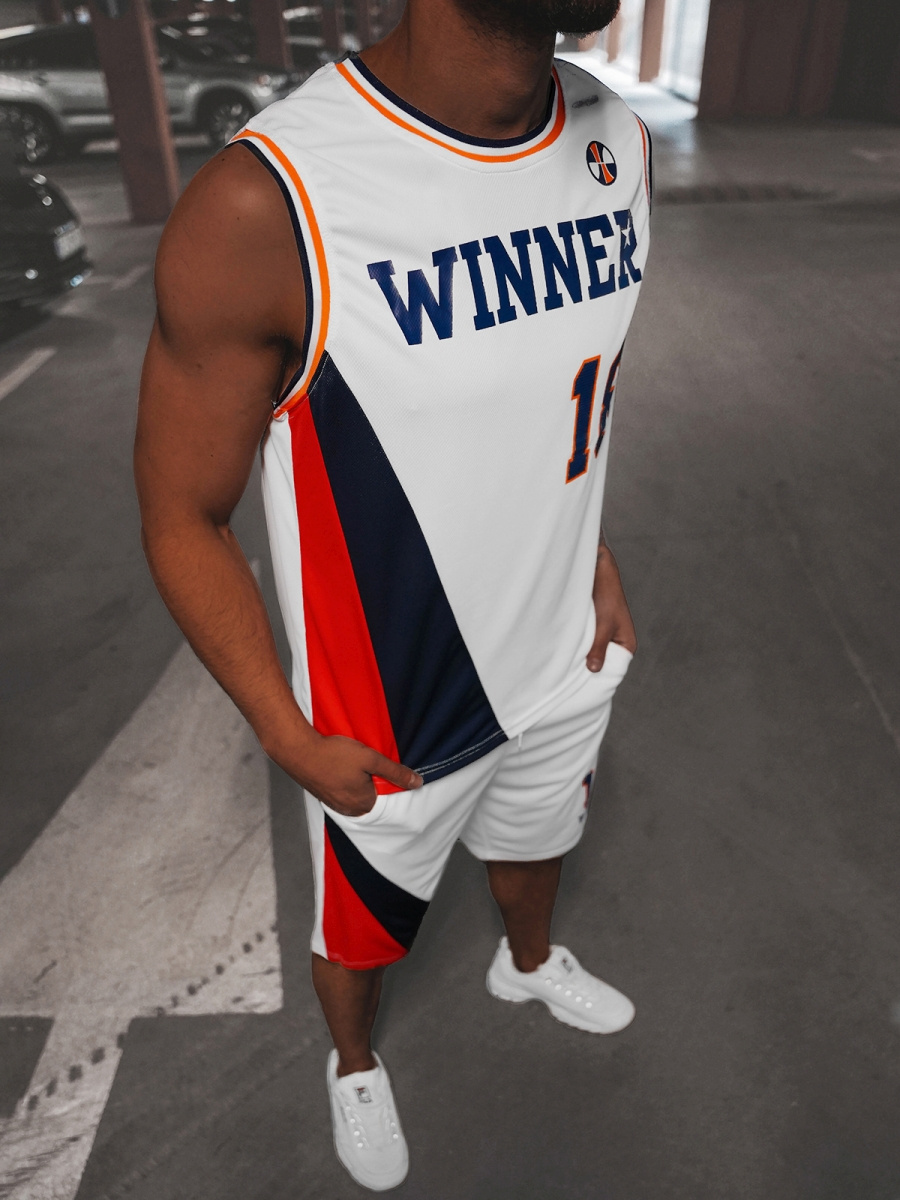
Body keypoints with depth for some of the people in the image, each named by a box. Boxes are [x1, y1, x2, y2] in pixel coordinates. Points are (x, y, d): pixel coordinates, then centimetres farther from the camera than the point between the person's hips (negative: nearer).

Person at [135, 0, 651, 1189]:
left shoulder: (619, 148, -7)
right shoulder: (264, 210, -28)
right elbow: (182, 518, -16)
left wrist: (596, 558, 6)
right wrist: (293, 742, -14)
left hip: (561, 667, 6)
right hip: (389, 720, -5)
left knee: (536, 835, 32)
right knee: (364, 923, 23)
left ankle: (530, 963, 69)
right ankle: (355, 1065, 60)